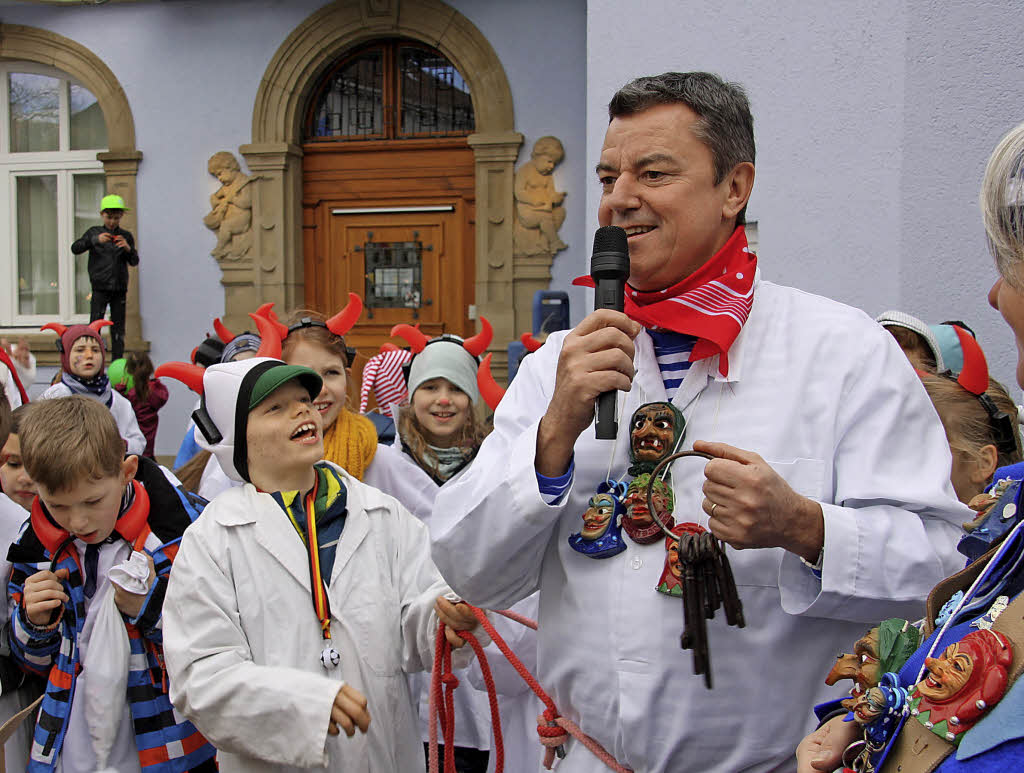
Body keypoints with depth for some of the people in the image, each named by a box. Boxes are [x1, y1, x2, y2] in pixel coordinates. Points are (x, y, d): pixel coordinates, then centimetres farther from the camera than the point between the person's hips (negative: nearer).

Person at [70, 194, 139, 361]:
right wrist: (95, 240, -21)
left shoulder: (126, 236, 8)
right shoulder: (94, 232, 4)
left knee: (118, 328, 5)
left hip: (119, 288, 2)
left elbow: (134, 262, 5)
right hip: (100, 288, -2)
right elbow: (75, 248, -7)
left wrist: (128, 248, -15)